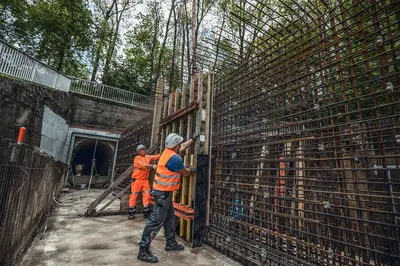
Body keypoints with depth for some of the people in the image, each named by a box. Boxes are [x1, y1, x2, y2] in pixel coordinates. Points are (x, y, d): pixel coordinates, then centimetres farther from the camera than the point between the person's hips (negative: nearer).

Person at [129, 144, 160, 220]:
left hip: (145, 180, 5)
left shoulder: (147, 157, 7)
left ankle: (146, 213, 14)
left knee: (147, 196, 4)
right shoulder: (137, 159, -10)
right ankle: (131, 213, 18)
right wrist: (152, 166, -32)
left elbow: (156, 157, -1)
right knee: (133, 196, 4)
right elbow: (143, 165, -24)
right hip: (137, 180, -5)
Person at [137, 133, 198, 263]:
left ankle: (171, 243, 33)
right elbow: (185, 172, -7)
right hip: (163, 193, -10)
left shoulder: (168, 151, 3)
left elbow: (183, 146, 23)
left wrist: (193, 139, 32)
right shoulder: (175, 158, -24)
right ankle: (143, 251, 6)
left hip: (164, 191, 10)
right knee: (156, 221, -3)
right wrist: (191, 170, 15)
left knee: (170, 217, 19)